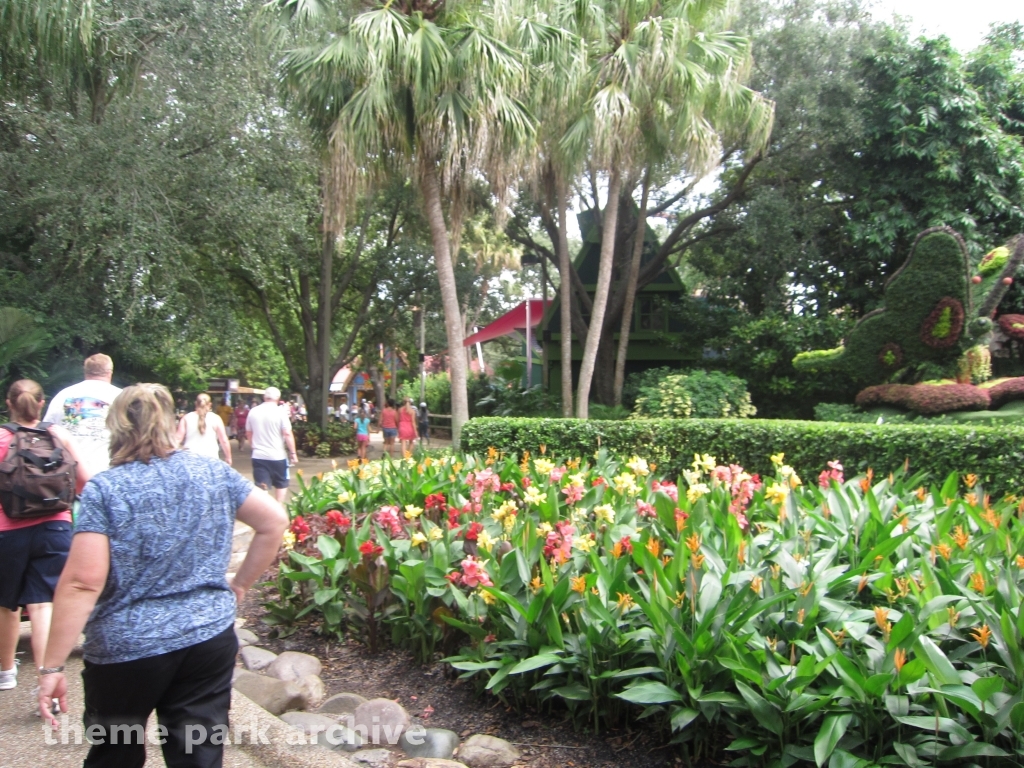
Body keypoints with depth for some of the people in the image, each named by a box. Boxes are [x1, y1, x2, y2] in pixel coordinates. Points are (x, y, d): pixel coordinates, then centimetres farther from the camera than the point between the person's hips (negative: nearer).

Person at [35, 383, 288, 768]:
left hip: (126, 650, -2)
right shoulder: (215, 473, 1)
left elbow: (83, 582, -16)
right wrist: (239, 584, 11)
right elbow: (275, 521, 5)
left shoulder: (105, 490, -10)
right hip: (211, 638, 3)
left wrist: (52, 666, -11)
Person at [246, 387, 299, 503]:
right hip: (277, 455, -3)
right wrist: (293, 453, -7)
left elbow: (248, 433, 14)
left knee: (262, 488, 3)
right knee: (281, 484, 17)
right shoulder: (280, 411, -9)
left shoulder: (253, 412, 4)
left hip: (258, 455, 3)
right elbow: (287, 434, -14)